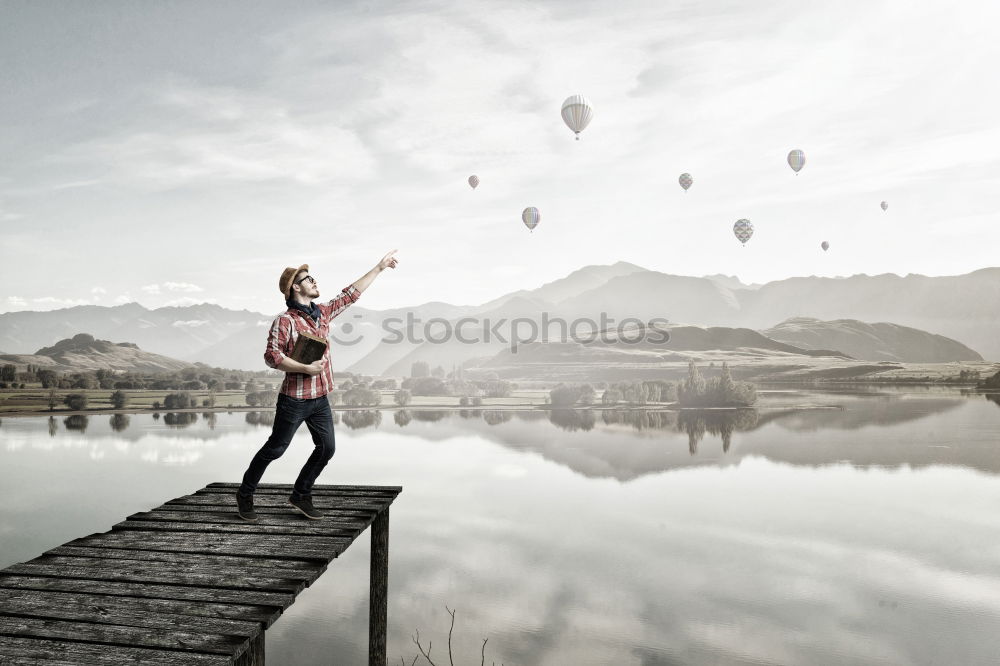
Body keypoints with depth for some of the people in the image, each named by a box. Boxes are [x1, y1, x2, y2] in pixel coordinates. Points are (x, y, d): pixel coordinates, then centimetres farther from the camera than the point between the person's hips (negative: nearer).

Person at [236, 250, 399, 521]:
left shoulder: (322, 312, 7)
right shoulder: (284, 321, -13)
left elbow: (350, 294, 14)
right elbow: (272, 356, -18)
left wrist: (379, 267, 15)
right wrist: (306, 369, -25)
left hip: (320, 399, 7)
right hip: (294, 400, -7)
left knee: (327, 448, 8)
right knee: (274, 449, 6)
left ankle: (301, 495, 25)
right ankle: (245, 494, 27)